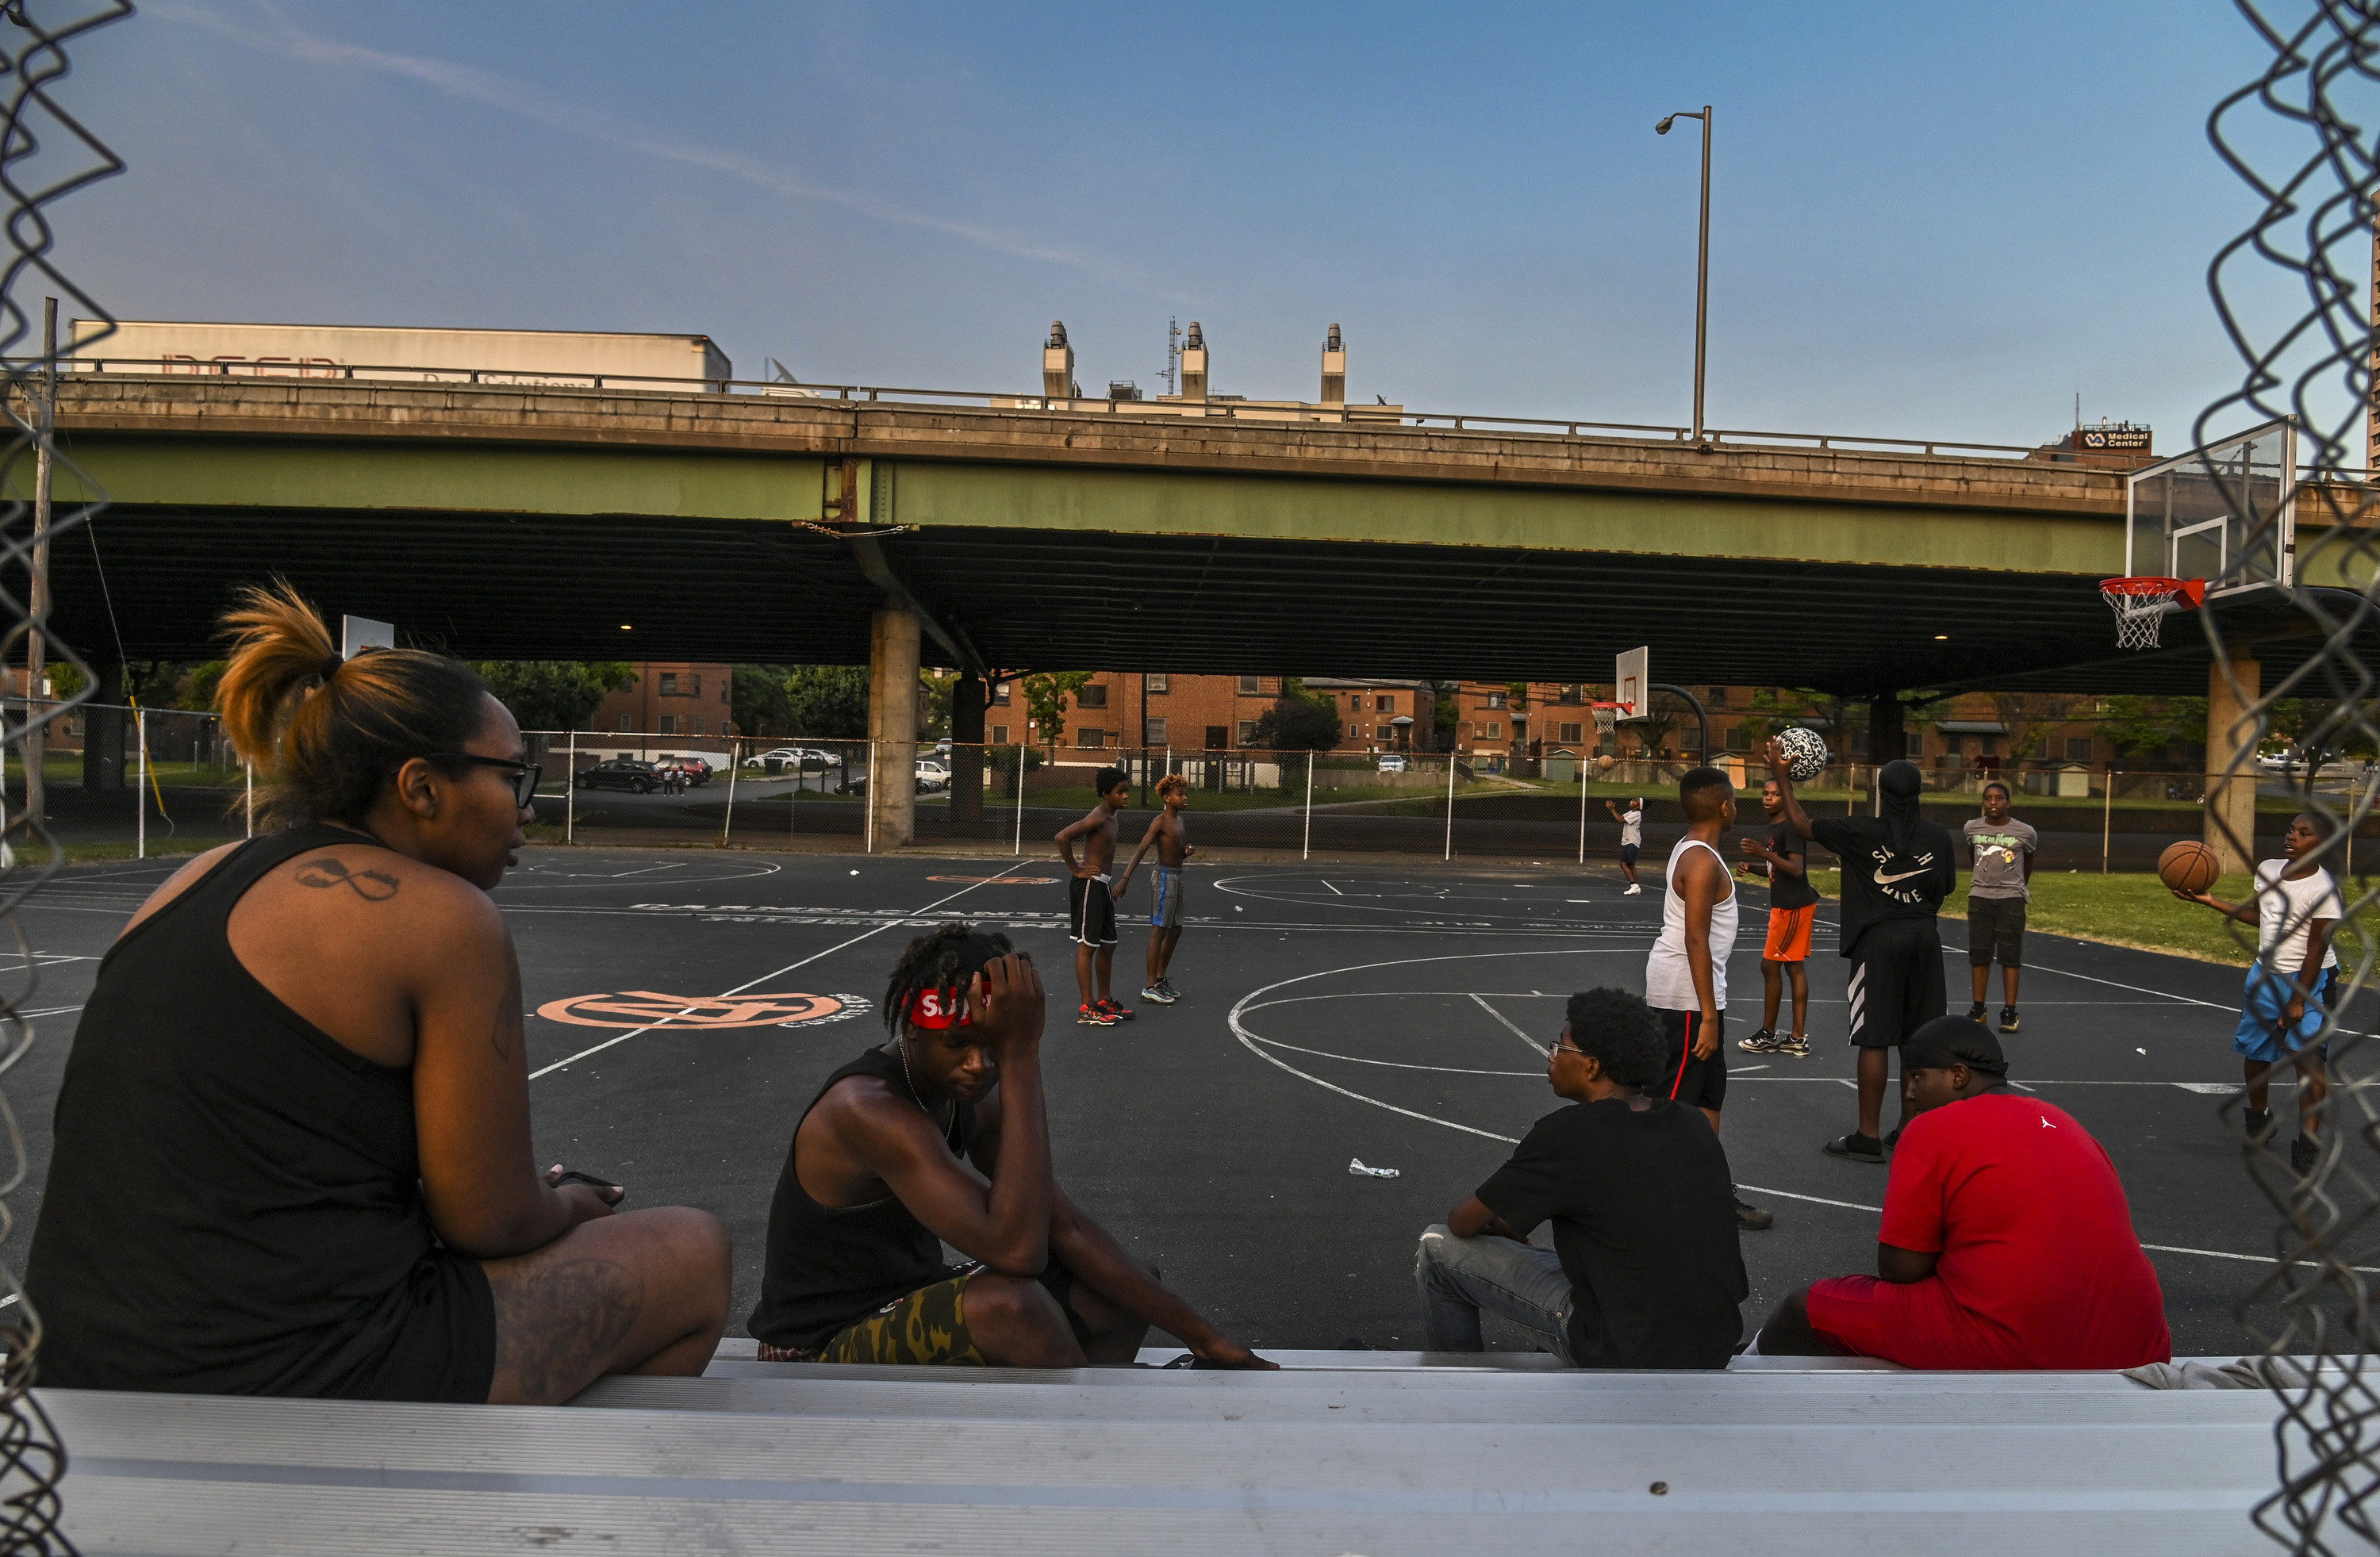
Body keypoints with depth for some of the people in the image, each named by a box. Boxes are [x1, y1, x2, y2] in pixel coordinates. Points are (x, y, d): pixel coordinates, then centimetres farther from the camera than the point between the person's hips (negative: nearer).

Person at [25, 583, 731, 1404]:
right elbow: (489, 1223, -11)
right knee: (694, 1253, 8)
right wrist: (573, 1201, 12)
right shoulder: (444, 919, -15)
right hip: (295, 1391, -9)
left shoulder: (202, 879, 10)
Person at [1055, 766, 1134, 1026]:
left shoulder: (1112, 816, 12)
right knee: (1087, 945, -5)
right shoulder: (1098, 818, -18)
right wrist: (1076, 870, -19)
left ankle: (1104, 1002, 25)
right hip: (1089, 884, -10)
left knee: (1108, 945, 15)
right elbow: (1062, 837, -28)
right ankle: (1087, 1010, -2)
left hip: (1101, 886, 10)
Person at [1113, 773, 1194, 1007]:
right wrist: (1125, 877, -29)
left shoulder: (1180, 823, 13)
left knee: (1175, 930, 14)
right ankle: (1150, 987, -4)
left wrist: (1188, 852, 0)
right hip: (1163, 876, -9)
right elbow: (1140, 850, -20)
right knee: (1159, 930, -7)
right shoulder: (1160, 821, -13)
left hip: (1176, 876, 9)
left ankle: (1160, 979, 26)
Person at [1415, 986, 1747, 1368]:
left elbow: (1462, 1224, -6)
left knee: (1439, 1247, 4)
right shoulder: (1691, 1123, 1)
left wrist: (1498, 1227, 19)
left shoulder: (1567, 1135, -17)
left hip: (1631, 1357, -7)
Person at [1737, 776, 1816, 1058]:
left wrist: (1764, 853, -32)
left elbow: (1797, 869, -24)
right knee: (1794, 967, 9)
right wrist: (1754, 867, 7)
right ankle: (1798, 1038, 13)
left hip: (1792, 907, -10)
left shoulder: (1790, 827, -16)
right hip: (1786, 905, 10)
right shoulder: (1774, 828, 14)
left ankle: (1768, 1035, 7)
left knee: (1770, 966, -3)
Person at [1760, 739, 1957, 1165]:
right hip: (1924, 938, 4)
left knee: (1875, 1039, -1)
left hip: (1879, 939, -4)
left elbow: (1802, 823, 1)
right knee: (1916, 1039, 12)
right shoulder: (1938, 835, 0)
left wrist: (1781, 775, 9)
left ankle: (1867, 1137, 3)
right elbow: (1945, 888, 11)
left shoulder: (1862, 832, -10)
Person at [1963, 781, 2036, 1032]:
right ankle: (1978, 1009, 14)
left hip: (2011, 898, -2)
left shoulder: (2025, 832, -5)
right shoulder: (1972, 827, 1)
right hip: (1979, 897, 2)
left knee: (2010, 957, -1)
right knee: (1979, 955, 6)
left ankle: (2010, 1012, 4)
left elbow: (2029, 861, 14)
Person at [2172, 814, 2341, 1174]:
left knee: (2308, 1059, -14)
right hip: (2266, 973, 7)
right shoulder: (2268, 870, 0)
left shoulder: (2323, 890, -20)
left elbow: (2316, 951, -18)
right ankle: (2259, 1120, 39)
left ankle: (2308, 1145, -10)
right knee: (2254, 1053, 16)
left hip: (2309, 979, -7)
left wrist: (2297, 1002, -16)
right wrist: (2211, 902, 11)